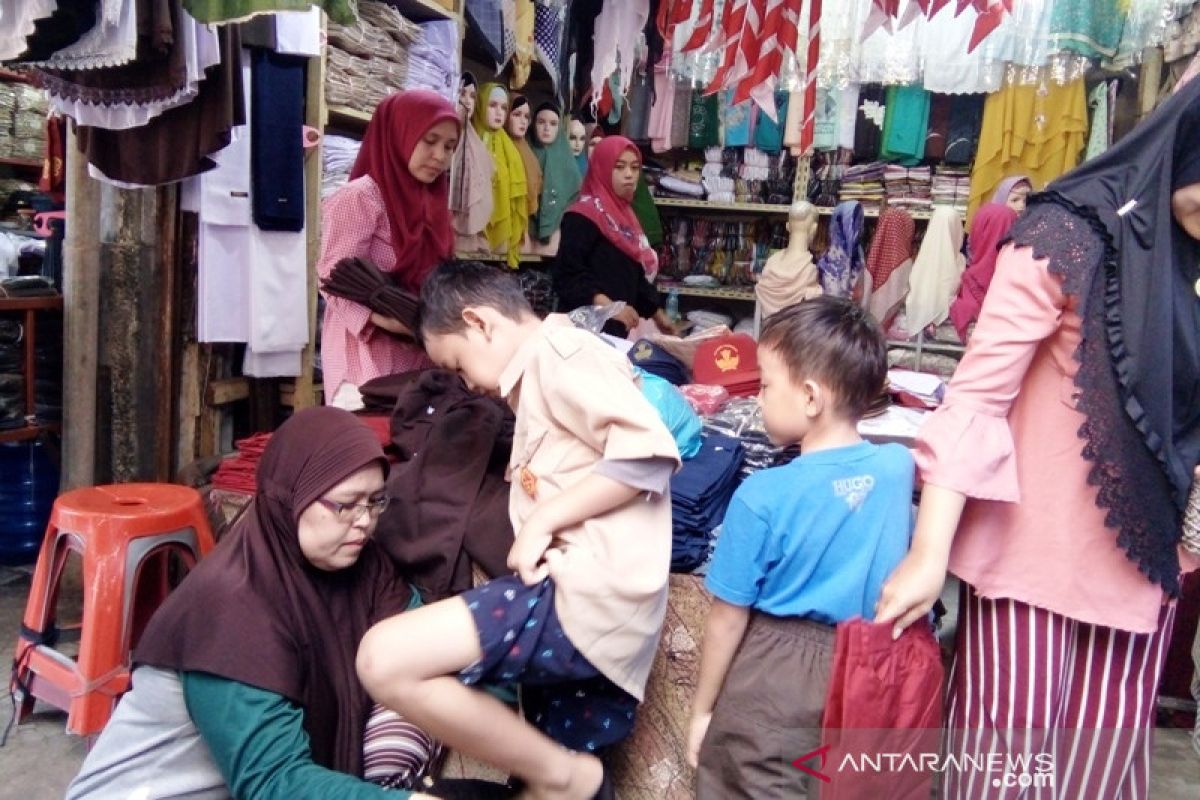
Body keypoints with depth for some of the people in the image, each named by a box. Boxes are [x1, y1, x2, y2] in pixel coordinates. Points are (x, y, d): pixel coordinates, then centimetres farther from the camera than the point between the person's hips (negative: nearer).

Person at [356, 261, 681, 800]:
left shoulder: (558, 352, -4)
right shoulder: (544, 374, 27)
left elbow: (649, 452, -17)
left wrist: (541, 519, -13)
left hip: (591, 593, -11)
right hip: (589, 607, 11)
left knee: (384, 659, -20)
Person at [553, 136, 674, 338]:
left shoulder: (625, 214, 16)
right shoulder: (584, 216, -12)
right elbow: (567, 275, -22)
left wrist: (657, 313, 26)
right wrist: (609, 306, -31)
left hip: (618, 329, 8)